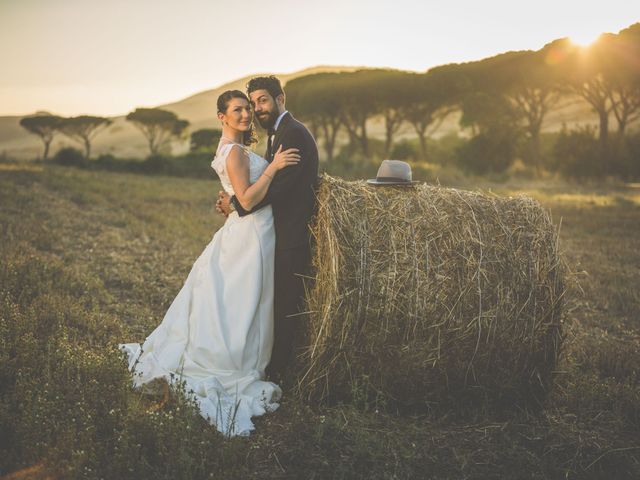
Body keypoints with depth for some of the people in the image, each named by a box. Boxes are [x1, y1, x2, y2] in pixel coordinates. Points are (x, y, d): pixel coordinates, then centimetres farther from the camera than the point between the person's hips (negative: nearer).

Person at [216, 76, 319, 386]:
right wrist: (234, 199, 0)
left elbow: (278, 186, -24)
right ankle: (277, 367, 26)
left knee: (285, 307, -1)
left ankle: (280, 373, 10)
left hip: (292, 238, -10)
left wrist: (236, 204, -15)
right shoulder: (277, 134, 18)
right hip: (280, 234, 10)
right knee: (278, 304, 15)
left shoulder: (295, 134, -16)